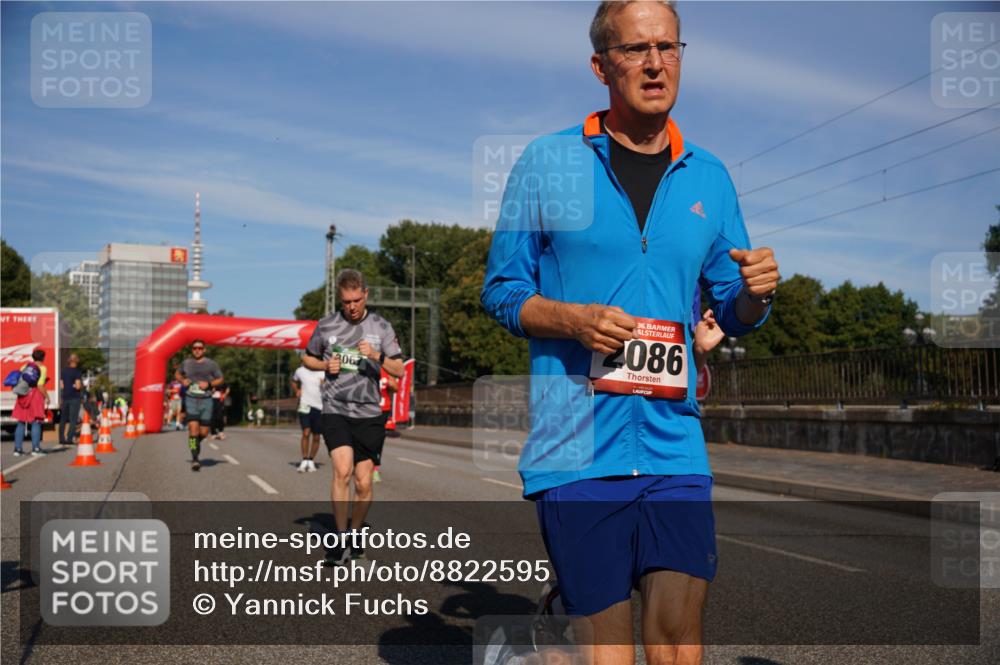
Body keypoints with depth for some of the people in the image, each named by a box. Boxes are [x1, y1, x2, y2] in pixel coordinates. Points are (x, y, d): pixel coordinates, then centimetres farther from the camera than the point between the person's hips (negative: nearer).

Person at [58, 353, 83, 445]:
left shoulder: (64, 371, 9)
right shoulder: (77, 372, -10)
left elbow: (61, 386, 9)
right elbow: (78, 386, -16)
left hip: (65, 397, 6)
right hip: (74, 397, -6)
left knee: (63, 419, 13)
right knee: (73, 419, -3)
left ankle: (62, 438, 16)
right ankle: (70, 438, -8)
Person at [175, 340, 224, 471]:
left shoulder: (211, 364, 3)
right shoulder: (186, 363, 6)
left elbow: (220, 379, 9)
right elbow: (177, 374, 23)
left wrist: (209, 383, -10)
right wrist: (183, 380, 1)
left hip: (206, 401, 1)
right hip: (191, 400, -1)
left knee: (204, 432, 5)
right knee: (193, 428, -15)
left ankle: (196, 442, 40)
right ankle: (194, 459, -12)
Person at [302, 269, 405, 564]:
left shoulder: (381, 327, 4)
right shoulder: (326, 326, 5)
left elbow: (399, 370, 2)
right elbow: (307, 358, 19)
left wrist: (376, 355, -16)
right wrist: (326, 365, -2)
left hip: (369, 414, 1)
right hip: (335, 410, -1)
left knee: (364, 483, 2)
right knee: (342, 470, -20)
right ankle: (341, 538, -9)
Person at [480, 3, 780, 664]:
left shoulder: (709, 177, 12)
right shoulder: (547, 162, 3)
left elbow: (732, 314, 16)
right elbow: (502, 291, 3)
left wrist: (755, 293, -7)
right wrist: (575, 320, -15)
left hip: (674, 442, 2)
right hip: (574, 447, -2)